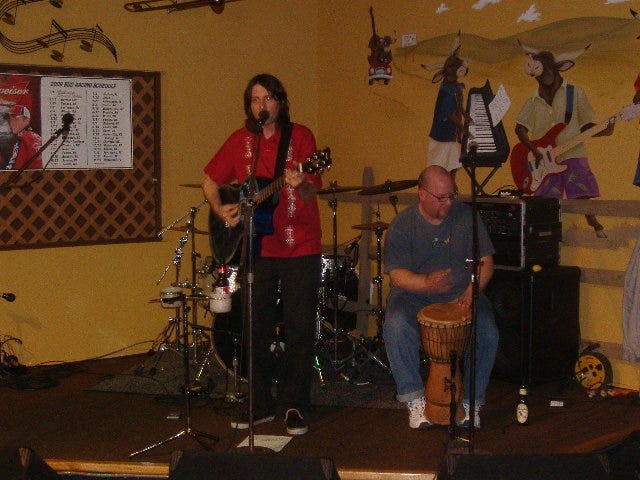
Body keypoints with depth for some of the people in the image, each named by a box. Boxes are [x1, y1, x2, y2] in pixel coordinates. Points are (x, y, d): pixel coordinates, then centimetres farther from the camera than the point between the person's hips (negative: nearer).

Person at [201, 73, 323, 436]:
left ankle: (294, 406, 9)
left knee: (300, 330, -2)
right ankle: (260, 405, 19)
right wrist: (220, 209, -1)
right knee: (256, 329, 7)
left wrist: (300, 184, -32)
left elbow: (311, 192, -10)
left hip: (300, 248, -3)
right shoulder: (240, 141, 9)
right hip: (256, 249, 3)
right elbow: (210, 181, 17)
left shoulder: (300, 136, -1)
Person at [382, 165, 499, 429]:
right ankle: (415, 400, -18)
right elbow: (397, 275, -11)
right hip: (415, 296, -1)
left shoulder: (467, 216, 2)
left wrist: (470, 292, -17)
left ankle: (471, 401, -8)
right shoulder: (402, 224, -4)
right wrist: (426, 283, -32)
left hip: (463, 294, 2)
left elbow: (485, 262, 2)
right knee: (395, 327, -32)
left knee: (488, 332, -26)